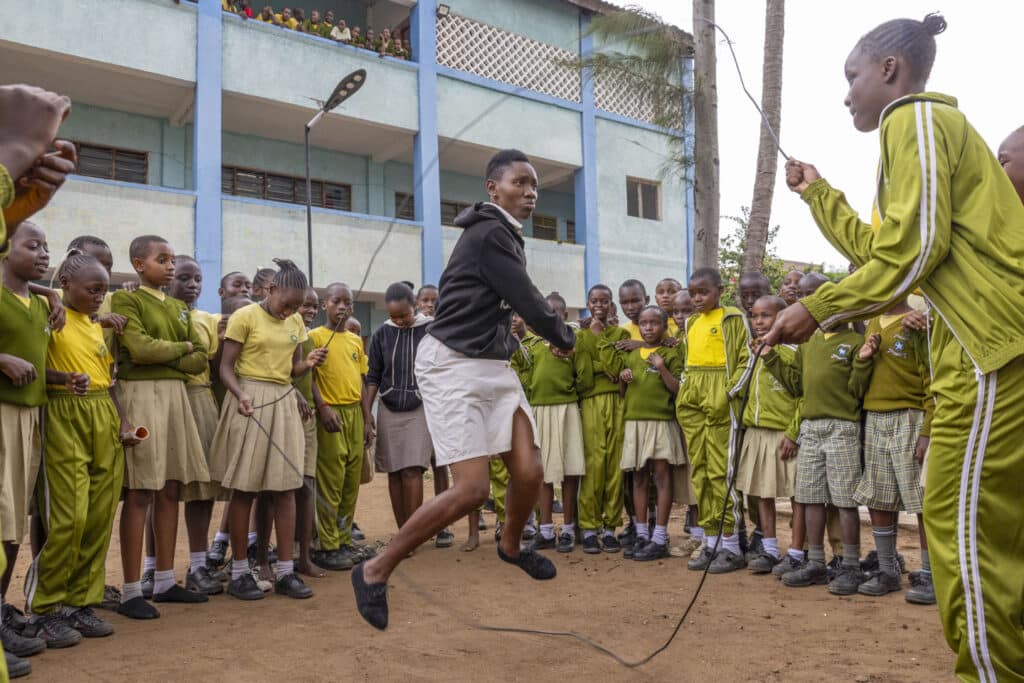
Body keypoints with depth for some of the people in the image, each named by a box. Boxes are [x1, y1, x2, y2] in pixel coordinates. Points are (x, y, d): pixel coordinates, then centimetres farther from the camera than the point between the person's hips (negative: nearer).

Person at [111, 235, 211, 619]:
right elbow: (139, 348, -17)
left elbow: (200, 359, 10)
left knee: (171, 490, 7)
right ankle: (131, 591, 1)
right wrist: (182, 346, -1)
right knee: (140, 493, -7)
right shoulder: (125, 299, -2)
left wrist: (165, 357, -8)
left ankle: (164, 581, 16)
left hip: (175, 395, 7)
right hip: (141, 395, -7)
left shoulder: (178, 307, 18)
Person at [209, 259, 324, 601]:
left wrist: (308, 364, -5)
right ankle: (239, 572, 11)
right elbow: (226, 367, -7)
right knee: (243, 489, 0)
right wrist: (241, 394, -25)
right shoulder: (245, 317, -5)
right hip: (249, 402, -5)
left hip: (283, 403, 5)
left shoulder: (296, 322, 12)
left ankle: (285, 571, 10)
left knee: (285, 487, 3)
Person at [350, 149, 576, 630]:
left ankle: (510, 546, 35)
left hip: (496, 366, 9)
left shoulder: (506, 234, 16)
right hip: (454, 366, -9)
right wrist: (565, 338, 3)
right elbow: (530, 304, -14)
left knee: (529, 473, 3)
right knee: (472, 490, -13)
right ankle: (375, 572, 2)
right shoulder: (490, 234, -15)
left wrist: (554, 334, -2)